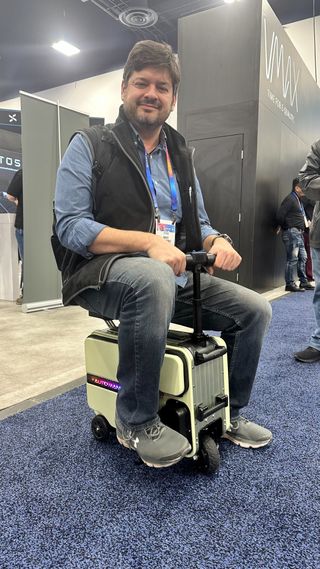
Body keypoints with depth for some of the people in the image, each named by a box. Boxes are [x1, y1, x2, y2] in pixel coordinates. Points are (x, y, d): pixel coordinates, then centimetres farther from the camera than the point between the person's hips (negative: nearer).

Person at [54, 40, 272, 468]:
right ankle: (136, 420, -17)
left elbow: (199, 223, 18)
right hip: (104, 275, -6)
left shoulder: (180, 155, 17)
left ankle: (229, 414, 18)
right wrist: (149, 242, -24)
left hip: (177, 278, 6)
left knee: (255, 309, -3)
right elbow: (70, 227, -12)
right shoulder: (90, 146, 0)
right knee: (153, 277, -39)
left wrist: (218, 241, -7)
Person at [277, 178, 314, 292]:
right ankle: (290, 284, -3)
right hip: (292, 232, -10)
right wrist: (286, 227, -9)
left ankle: (304, 282, 20)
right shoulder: (290, 199, -10)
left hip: (299, 233, 10)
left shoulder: (298, 200, 19)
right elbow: (280, 215, -18)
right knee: (293, 258, -8)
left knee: (303, 257, 12)